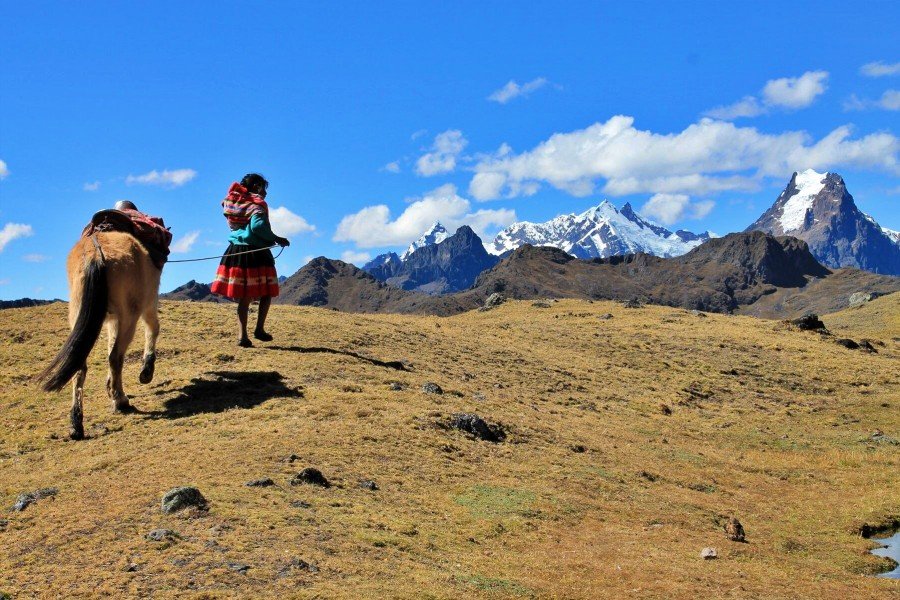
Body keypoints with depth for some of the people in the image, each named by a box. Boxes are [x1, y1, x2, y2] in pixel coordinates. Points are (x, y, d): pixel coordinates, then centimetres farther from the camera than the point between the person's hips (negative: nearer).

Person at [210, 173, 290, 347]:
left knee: (244, 297, 7)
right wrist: (276, 239, -14)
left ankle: (243, 336, 2)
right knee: (267, 292, 9)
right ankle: (259, 329, 4)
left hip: (236, 252, 7)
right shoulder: (257, 203, -7)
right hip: (255, 253, -6)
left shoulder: (233, 201, 14)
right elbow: (257, 226, -23)